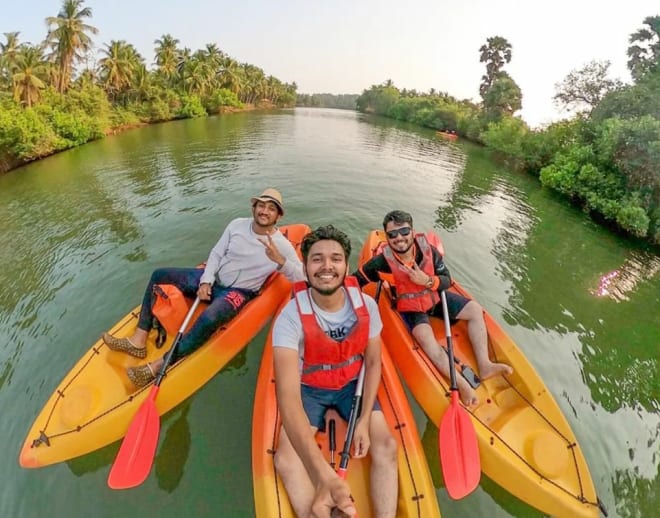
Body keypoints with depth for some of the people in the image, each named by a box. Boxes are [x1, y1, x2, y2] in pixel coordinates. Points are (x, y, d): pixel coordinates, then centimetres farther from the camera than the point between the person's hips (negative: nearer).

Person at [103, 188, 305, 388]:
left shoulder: (281, 245, -15)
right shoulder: (237, 224, -3)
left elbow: (302, 279, -20)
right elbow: (216, 254, 4)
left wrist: (280, 260, -37)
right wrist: (205, 281, -9)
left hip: (237, 292, -6)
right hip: (213, 279, 7)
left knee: (209, 318, -37)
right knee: (159, 276, 2)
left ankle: (158, 366, -21)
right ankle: (138, 341, -1)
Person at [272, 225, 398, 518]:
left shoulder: (366, 305, -18)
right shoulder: (291, 317, -30)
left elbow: (373, 363, -4)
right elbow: (288, 397, -38)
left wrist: (364, 420, -12)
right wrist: (325, 476, -46)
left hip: (353, 384, 2)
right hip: (308, 388, -1)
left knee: (386, 446, -12)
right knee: (286, 460, -17)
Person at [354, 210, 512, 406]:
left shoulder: (428, 250, -17)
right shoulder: (383, 261, -25)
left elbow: (447, 281, -9)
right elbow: (355, 281, -15)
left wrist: (428, 281, -28)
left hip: (435, 298, 5)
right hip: (409, 307, -4)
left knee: (475, 309, -5)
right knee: (423, 334, -33)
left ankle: (484, 365, -3)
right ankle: (460, 383, -28)